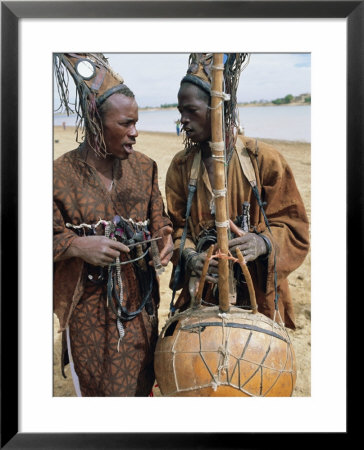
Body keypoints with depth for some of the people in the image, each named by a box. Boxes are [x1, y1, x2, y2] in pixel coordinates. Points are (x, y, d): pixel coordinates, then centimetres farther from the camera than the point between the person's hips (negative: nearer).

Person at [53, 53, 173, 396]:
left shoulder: (144, 167, 2)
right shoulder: (61, 174, -10)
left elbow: (158, 222, 6)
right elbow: (53, 237, -7)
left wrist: (164, 240, -15)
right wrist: (79, 245, -25)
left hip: (140, 301, 3)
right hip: (89, 307, -3)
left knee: (140, 384, 16)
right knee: (97, 388, 14)